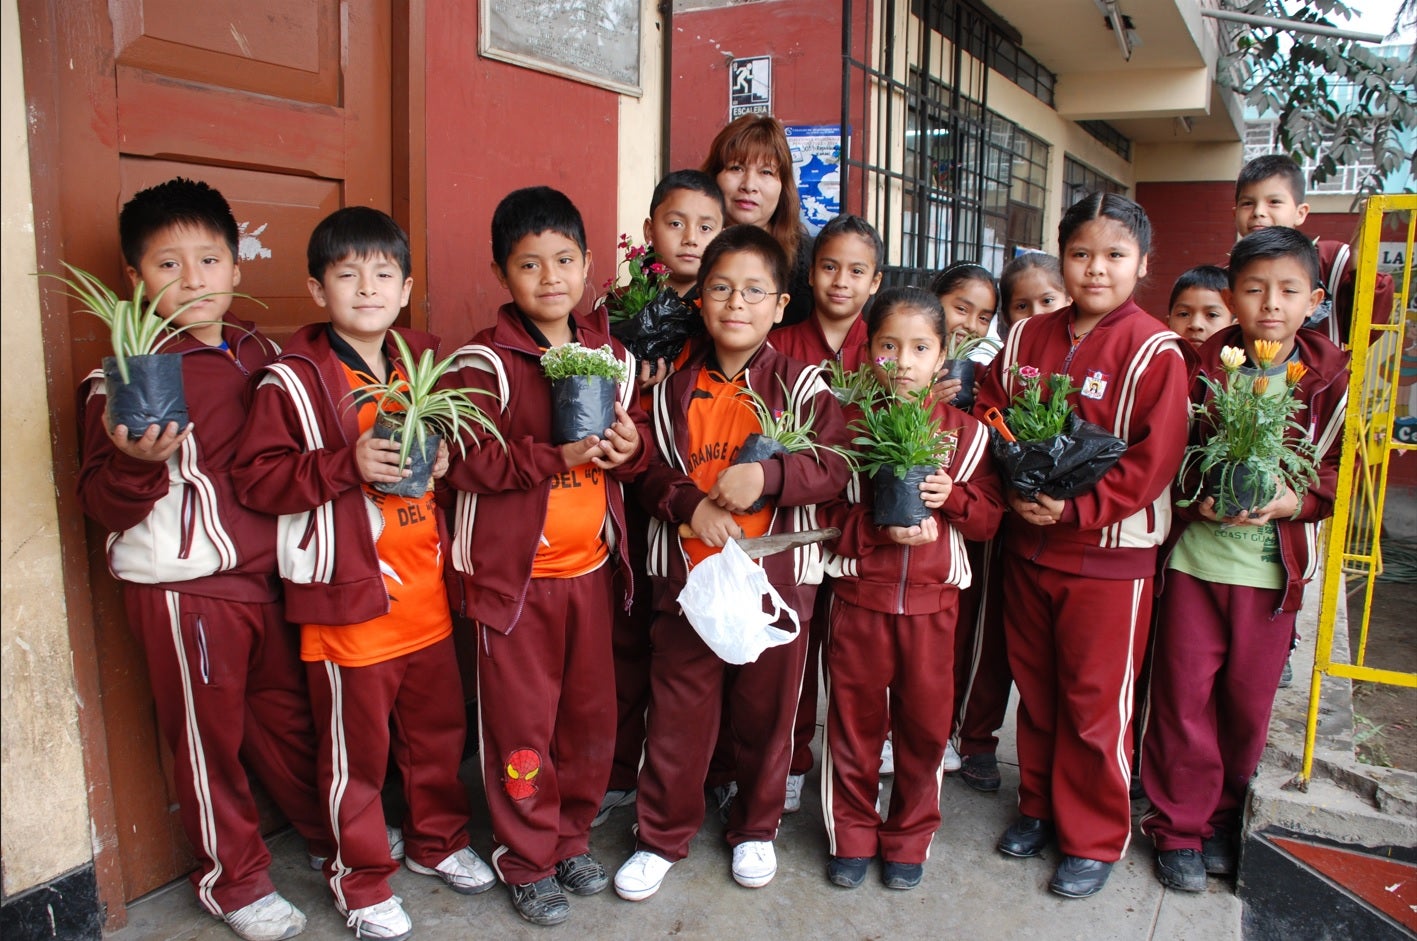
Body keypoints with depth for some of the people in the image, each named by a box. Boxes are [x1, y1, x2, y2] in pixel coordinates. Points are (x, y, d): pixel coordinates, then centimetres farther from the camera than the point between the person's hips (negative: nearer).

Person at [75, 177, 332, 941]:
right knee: (209, 736, 10)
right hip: (185, 587, -5)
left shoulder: (263, 354, 6)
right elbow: (104, 506, -13)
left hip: (269, 572, 5)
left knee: (290, 716, 20)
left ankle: (330, 836, 41)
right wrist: (140, 461, -32)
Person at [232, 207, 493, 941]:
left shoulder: (424, 362, 8)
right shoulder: (292, 380, -9)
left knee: (437, 727, 19)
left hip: (427, 592, 5)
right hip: (349, 597, -5)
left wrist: (443, 458, -1)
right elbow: (255, 477, -13)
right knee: (357, 748, 9)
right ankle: (362, 882, 29)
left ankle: (438, 840, 41)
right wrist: (347, 464, -24)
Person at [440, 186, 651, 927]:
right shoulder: (483, 362, -9)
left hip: (591, 567, 5)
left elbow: (637, 439, 13)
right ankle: (527, 862, 26)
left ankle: (571, 838, 36)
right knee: (521, 724, 6)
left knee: (591, 715, 15)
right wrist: (558, 455, -24)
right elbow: (468, 463, -17)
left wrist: (630, 443, -9)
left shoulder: (610, 356, 8)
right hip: (514, 572, -5)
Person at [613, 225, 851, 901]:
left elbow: (833, 467, -9)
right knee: (678, 710, 9)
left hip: (777, 574, -1)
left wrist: (765, 475, -25)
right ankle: (663, 836, 28)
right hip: (688, 572, 1)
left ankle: (756, 828, 35)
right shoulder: (676, 388, 5)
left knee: (766, 710, 13)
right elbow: (650, 471, 5)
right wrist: (689, 503, -15)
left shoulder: (801, 384, -2)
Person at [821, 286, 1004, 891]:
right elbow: (822, 510, -6)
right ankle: (853, 836, 30)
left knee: (924, 723, 10)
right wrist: (879, 527, -21)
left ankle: (909, 839, 31)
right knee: (854, 721, 10)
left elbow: (990, 518, 3)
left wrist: (953, 496, -17)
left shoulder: (965, 430, 1)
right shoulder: (848, 422, -3)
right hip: (858, 595, -1)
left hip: (932, 600, 1)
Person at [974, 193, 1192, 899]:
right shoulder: (1026, 338, 5)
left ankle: (1093, 839, 24)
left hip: (1109, 555, -5)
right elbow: (989, 414, 7)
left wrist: (1076, 506, -22)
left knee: (1095, 703, 5)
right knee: (1034, 688, 17)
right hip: (1026, 543, 5)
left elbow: (1153, 459, -15)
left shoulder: (1154, 352, -10)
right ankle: (1038, 807, 37)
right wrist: (1015, 485, -9)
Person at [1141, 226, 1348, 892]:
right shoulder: (1201, 368, -4)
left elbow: (1338, 466, 2)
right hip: (1195, 555, -1)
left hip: (1272, 565, 1)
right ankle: (1180, 827, 21)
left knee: (1249, 700, 12)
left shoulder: (1331, 378, -2)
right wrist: (1196, 497, -16)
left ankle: (1223, 820, 33)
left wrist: (1293, 501, -15)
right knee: (1183, 694, 4)